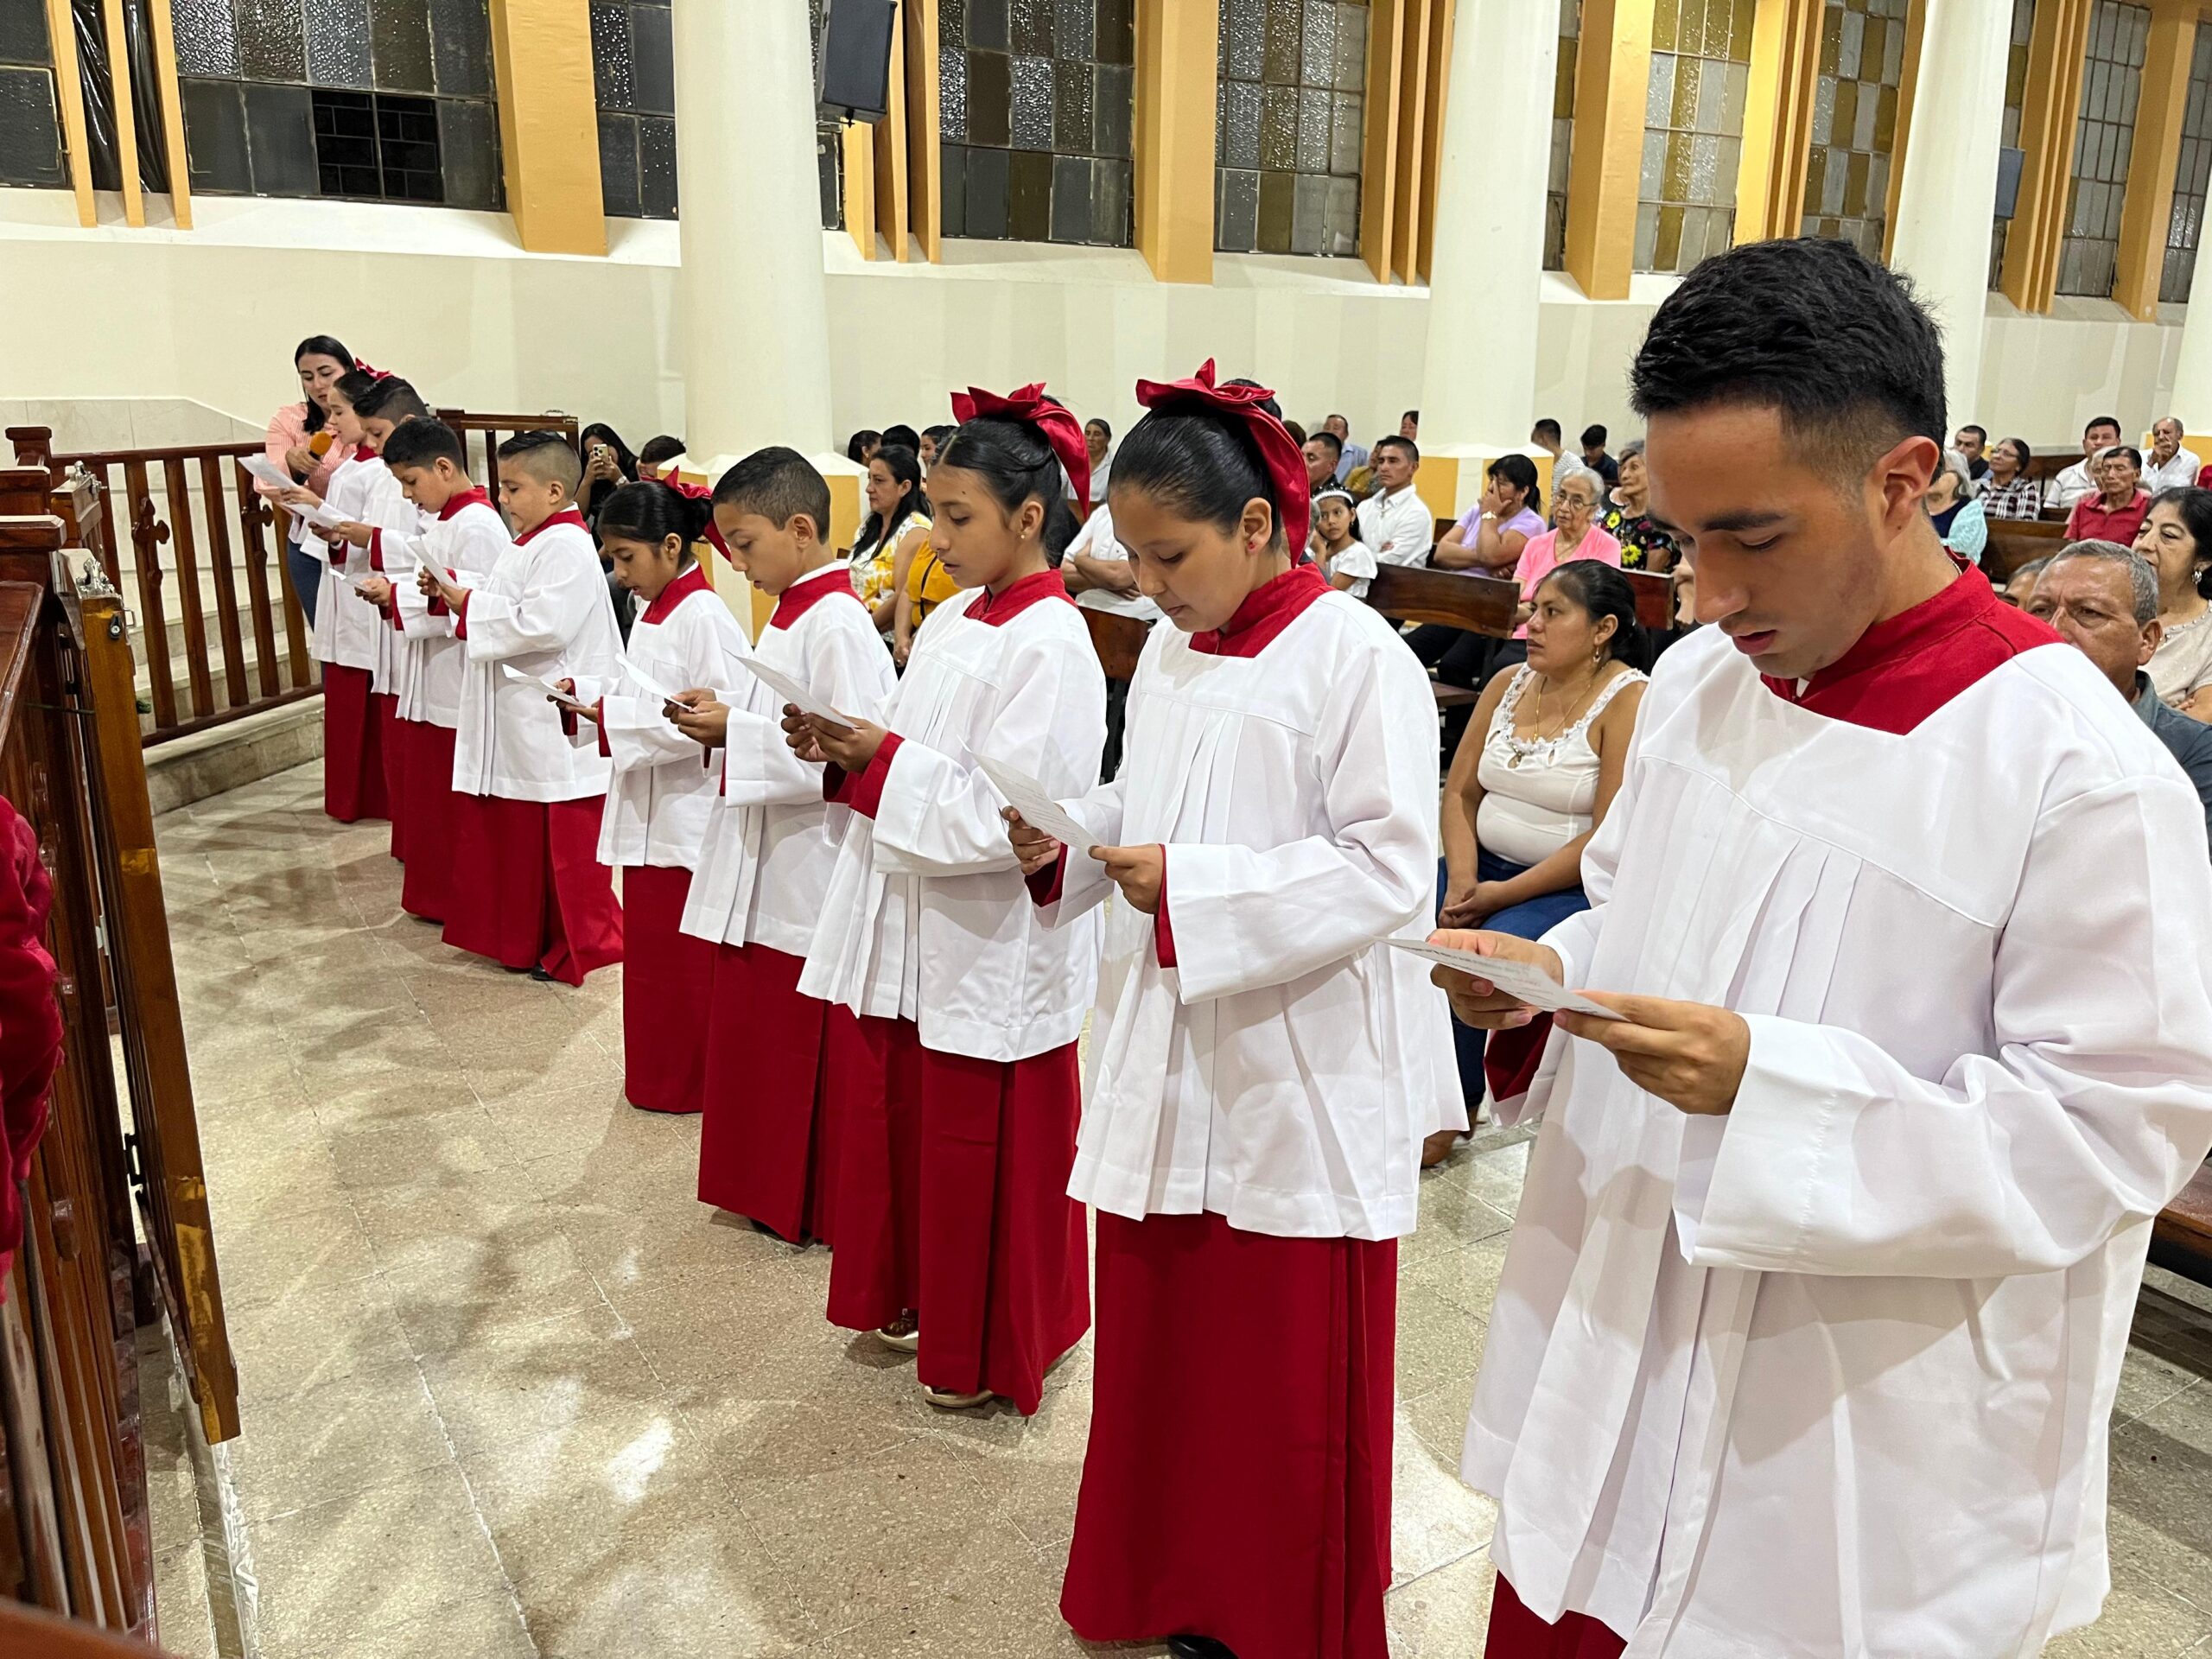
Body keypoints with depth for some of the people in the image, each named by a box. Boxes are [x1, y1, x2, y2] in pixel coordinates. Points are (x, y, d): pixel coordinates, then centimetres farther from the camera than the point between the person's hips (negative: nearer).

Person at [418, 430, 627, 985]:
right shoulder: (531, 543, 15)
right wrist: (453, 590, 6)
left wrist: (468, 604, -17)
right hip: (522, 719, 11)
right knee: (518, 832, 17)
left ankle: (583, 945, 11)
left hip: (556, 729, -11)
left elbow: (542, 625, -26)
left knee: (565, 841, -1)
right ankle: (531, 937, 29)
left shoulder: (566, 547, -17)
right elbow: (504, 608, 22)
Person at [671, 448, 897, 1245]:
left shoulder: (839, 625, -18)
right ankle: (768, 1190, 34)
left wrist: (736, 732, -21)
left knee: (814, 1051, 4)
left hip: (813, 873, -10)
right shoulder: (787, 616, 12)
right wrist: (724, 708, 2)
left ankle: (821, 1208, 21)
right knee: (753, 1034, 18)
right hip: (763, 867, 10)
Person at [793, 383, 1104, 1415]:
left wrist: (883, 759, -20)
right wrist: (845, 751, -4)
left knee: (982, 1155, 7)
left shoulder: (1050, 646, -18)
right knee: (903, 1124, 19)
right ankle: (920, 1298, 41)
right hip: (913, 928, 8)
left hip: (992, 949, -8)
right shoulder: (952, 621, 8)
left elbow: (1012, 820, -25)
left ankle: (989, 1352, 28)